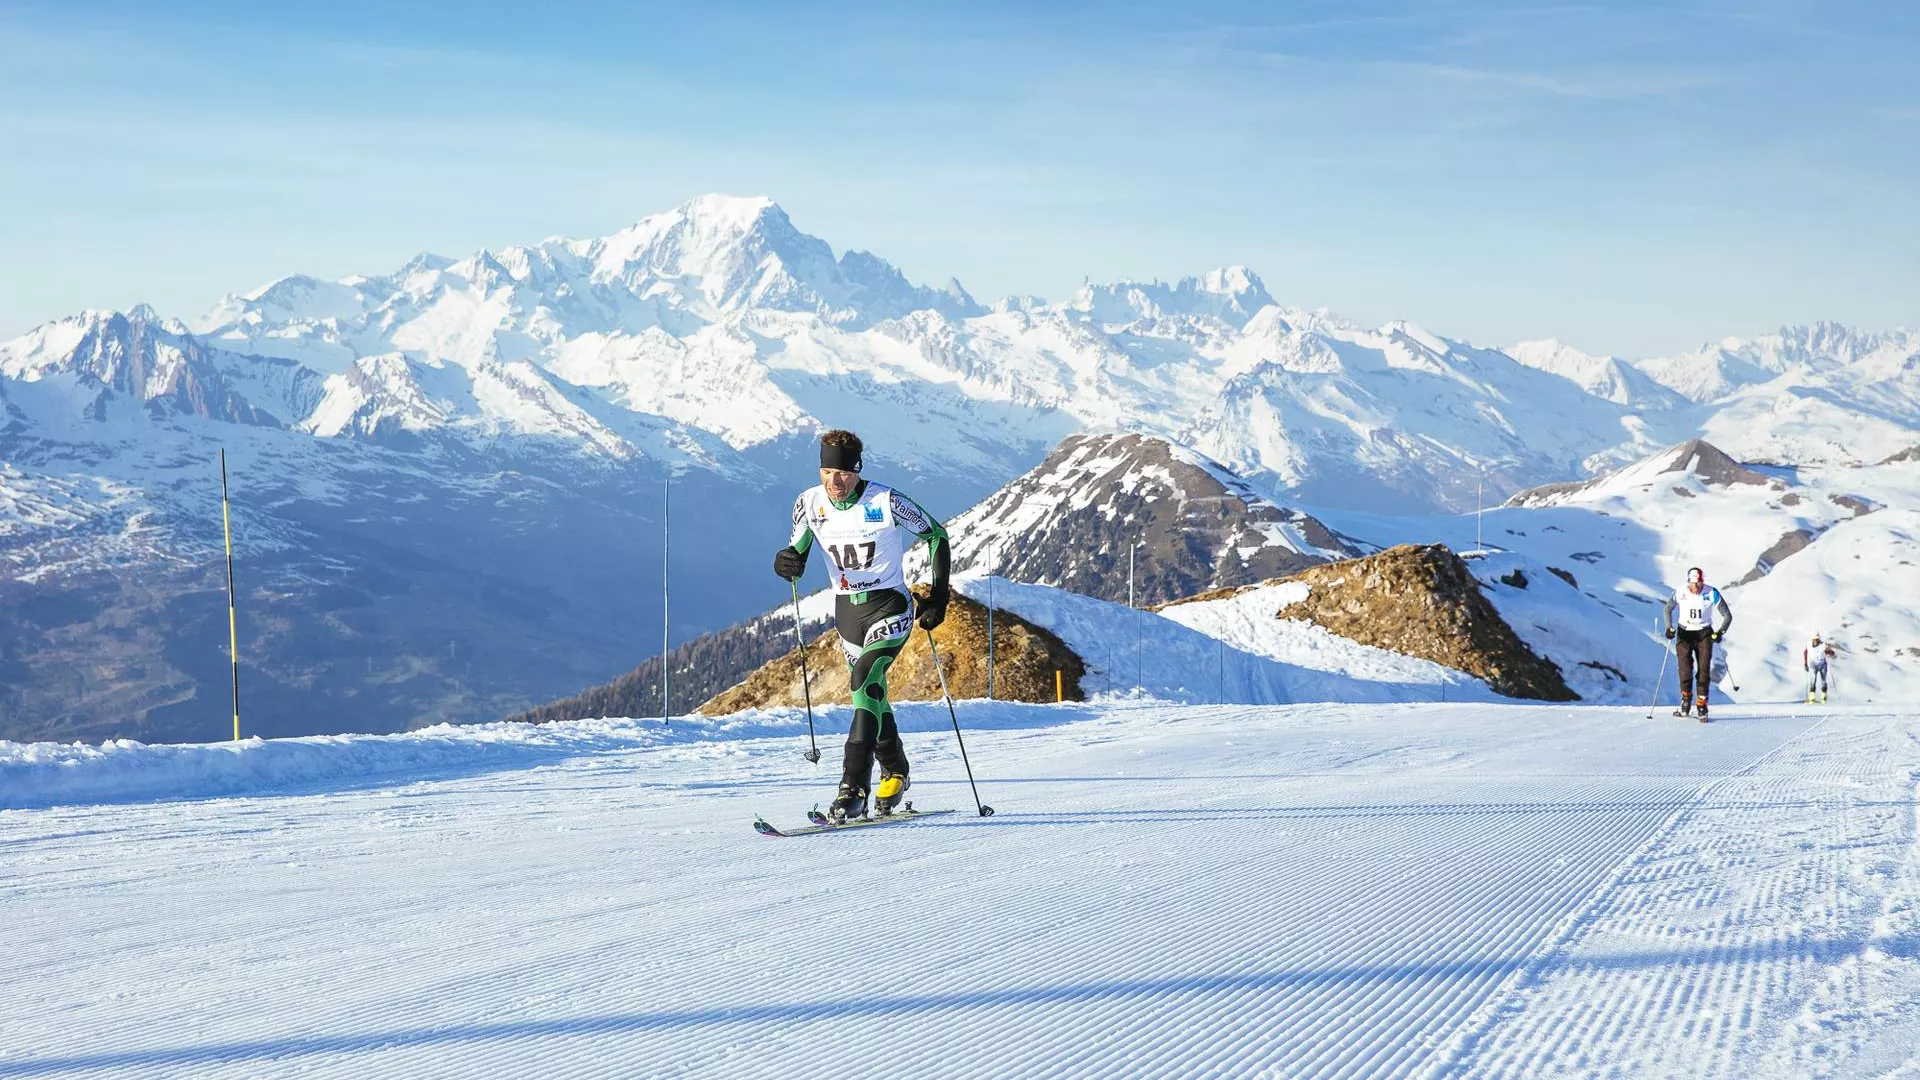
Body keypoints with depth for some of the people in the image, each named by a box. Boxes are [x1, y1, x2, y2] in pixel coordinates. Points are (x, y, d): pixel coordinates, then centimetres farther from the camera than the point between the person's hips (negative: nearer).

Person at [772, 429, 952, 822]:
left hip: (890, 607, -5)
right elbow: (797, 559, 6)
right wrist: (786, 563, -20)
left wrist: (939, 595, -8)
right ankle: (894, 773, 41)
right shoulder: (809, 504, -4)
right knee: (871, 696, 16)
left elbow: (936, 535, -3)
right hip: (847, 611, 5)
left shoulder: (886, 502, -16)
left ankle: (854, 788, -31)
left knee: (865, 679, -27)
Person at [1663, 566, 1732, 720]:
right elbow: (1668, 610, 7)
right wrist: (1669, 628, -6)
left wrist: (1720, 632, -19)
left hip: (1704, 634, 0)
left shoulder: (1712, 594, -15)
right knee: (1685, 668, -13)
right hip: (1684, 632, 0)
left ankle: (1702, 705, -2)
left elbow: (1727, 616, -6)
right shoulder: (1680, 592, -12)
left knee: (1704, 669, -9)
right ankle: (1686, 702, 5)